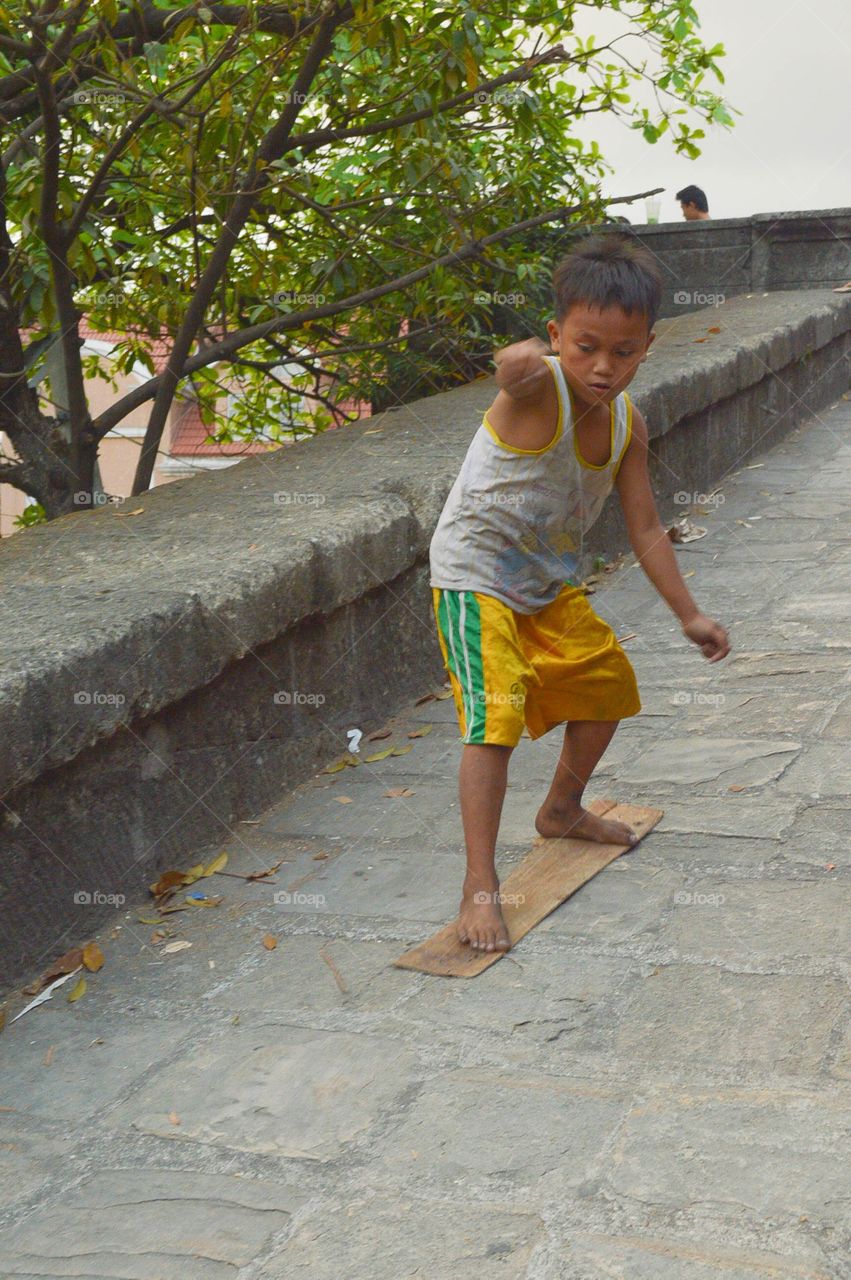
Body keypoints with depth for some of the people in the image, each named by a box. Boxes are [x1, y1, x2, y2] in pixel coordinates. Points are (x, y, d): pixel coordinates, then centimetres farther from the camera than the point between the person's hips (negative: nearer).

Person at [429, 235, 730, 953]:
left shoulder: (627, 424, -5)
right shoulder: (538, 391, -26)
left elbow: (645, 527, 4)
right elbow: (513, 369, -53)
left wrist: (689, 614, 4)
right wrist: (522, 360, -77)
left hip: (549, 586, 8)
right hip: (475, 578, -8)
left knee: (607, 681, 21)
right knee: (496, 715, -22)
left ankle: (563, 811, 45)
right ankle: (480, 887, -14)